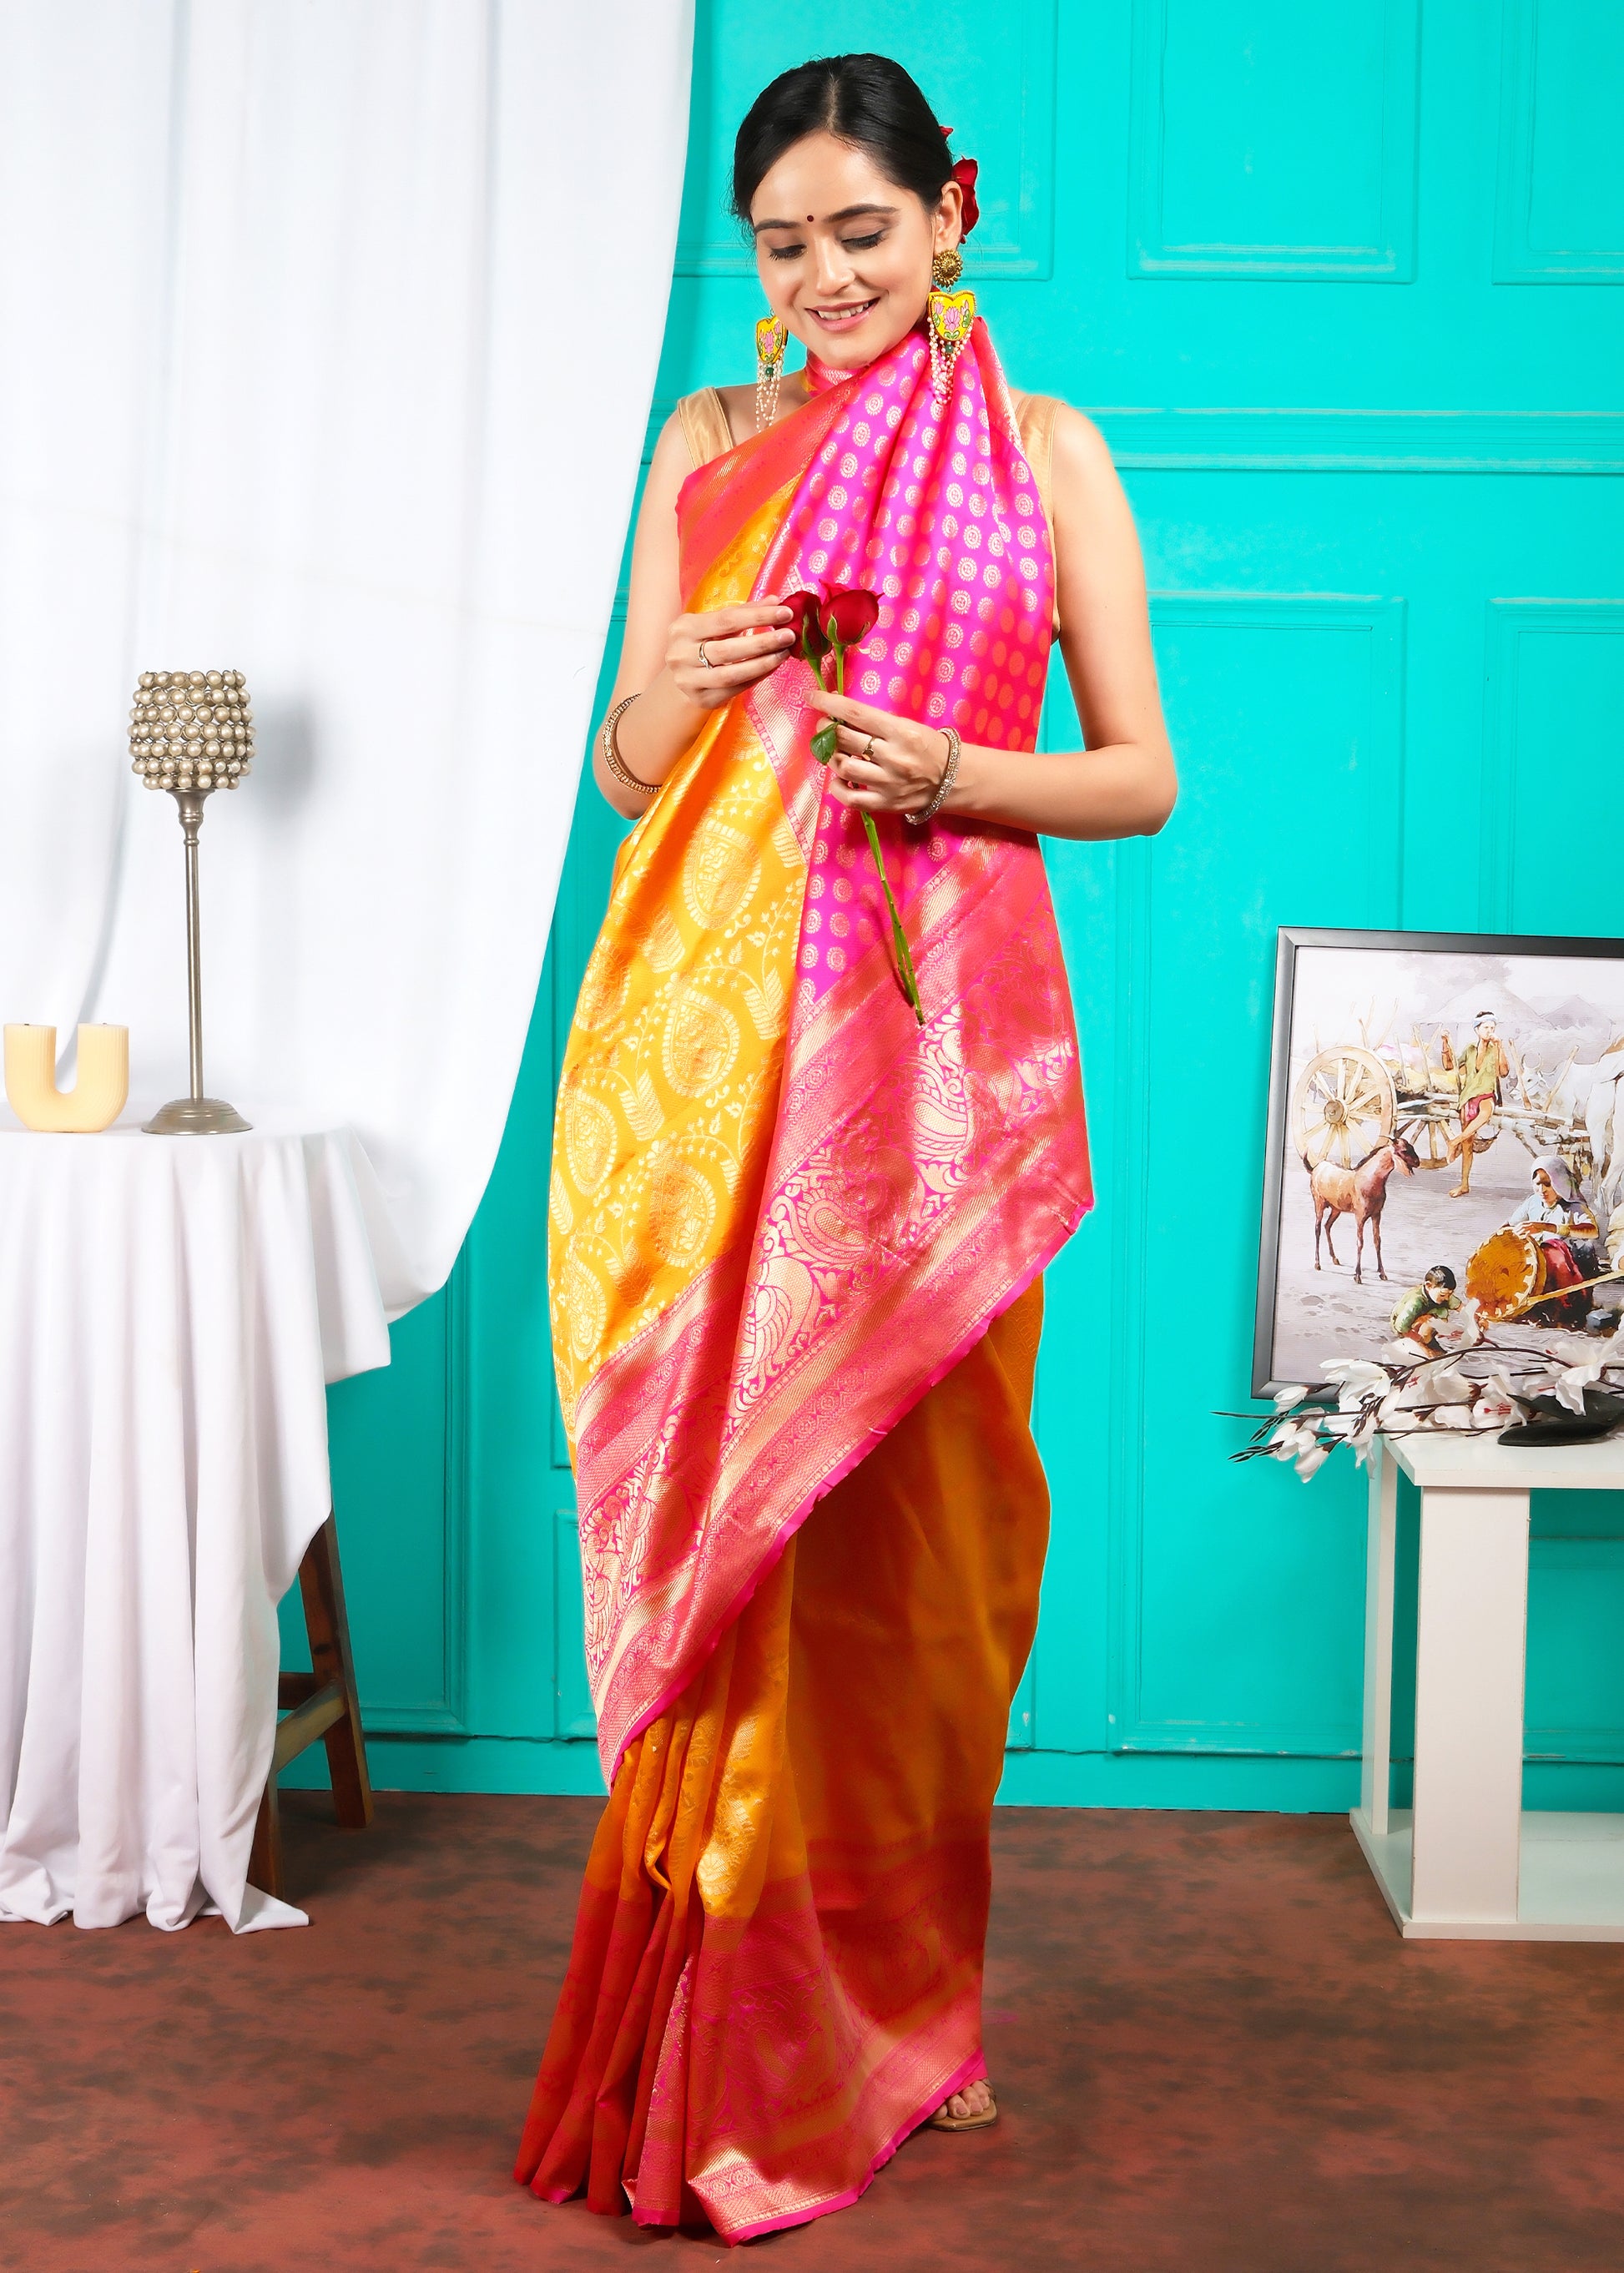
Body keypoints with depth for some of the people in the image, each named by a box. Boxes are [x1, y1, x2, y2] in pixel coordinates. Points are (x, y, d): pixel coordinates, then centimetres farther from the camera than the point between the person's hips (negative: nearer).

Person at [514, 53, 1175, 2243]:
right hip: (724, 1034, 2)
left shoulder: (1042, 447, 8)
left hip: (942, 1025, -1)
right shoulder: (710, 440, 14)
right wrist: (684, 690, -8)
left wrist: (951, 773, -13)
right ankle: (748, 2067, 10)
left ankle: (884, 2010, 20)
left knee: (913, 1521, 2)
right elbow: (623, 769, 14)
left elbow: (1142, 773, 5)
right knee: (730, 1514, -2)